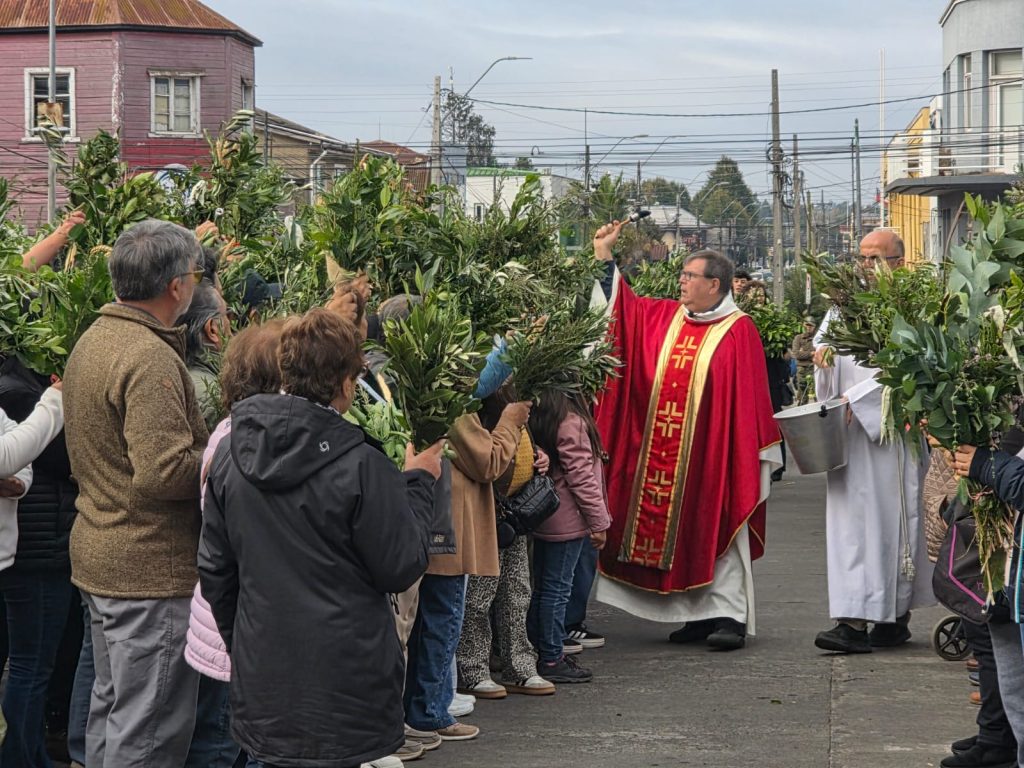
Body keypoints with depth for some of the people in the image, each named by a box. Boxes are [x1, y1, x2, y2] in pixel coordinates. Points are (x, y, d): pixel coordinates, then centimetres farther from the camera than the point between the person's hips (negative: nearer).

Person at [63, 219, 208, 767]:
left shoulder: (91, 341, 10)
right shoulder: (151, 358, -21)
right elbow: (164, 473, -29)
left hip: (97, 556, 10)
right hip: (151, 569, -10)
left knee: (110, 711, 20)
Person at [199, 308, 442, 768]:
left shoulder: (230, 453, 0)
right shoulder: (360, 466, -17)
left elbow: (214, 568, 8)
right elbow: (402, 569, -9)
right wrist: (419, 483, 3)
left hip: (262, 678, 5)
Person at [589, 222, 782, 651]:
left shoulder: (737, 331, -7)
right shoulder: (664, 318, 10)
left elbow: (749, 397, -8)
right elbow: (619, 302, 18)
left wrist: (756, 450, -10)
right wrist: (603, 253, 13)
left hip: (712, 453, -6)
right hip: (663, 456, 6)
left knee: (716, 532, -5)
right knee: (677, 532, 8)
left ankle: (728, 616, -2)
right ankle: (699, 615, 16)